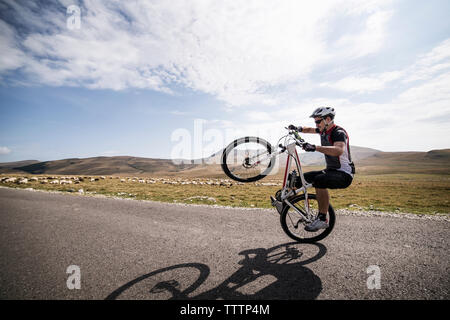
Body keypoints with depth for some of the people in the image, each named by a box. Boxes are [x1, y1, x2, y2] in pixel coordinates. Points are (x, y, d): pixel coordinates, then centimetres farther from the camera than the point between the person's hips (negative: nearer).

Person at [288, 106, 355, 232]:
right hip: (331, 170, 9)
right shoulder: (324, 130, 7)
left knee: (319, 180, -34)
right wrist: (298, 128, 3)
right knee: (304, 178, 6)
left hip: (344, 174, -9)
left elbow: (339, 150, -39)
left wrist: (315, 147, -48)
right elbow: (310, 130, 24)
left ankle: (322, 219, -24)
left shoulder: (339, 132, -19)